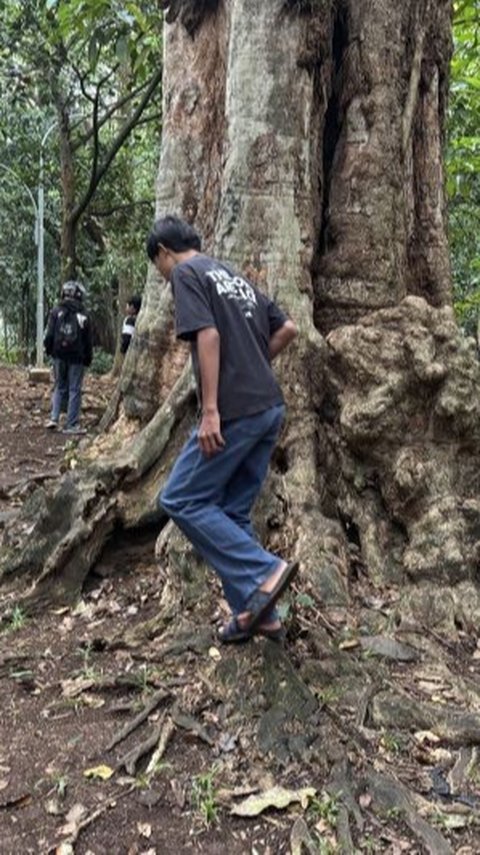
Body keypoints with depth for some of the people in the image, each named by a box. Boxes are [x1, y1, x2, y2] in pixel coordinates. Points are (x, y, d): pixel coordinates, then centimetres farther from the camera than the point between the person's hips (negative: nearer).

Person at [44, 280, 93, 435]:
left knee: (59, 387, 16)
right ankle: (71, 425, 4)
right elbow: (88, 341, -1)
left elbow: (49, 335, -3)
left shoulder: (56, 312, -2)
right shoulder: (83, 315, -5)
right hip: (76, 358, -2)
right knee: (74, 390, 3)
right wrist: (88, 359, 8)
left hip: (59, 356, 2)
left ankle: (54, 418, 5)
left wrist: (49, 350, 12)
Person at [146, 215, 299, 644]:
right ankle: (257, 613, 15)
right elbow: (288, 329, 21)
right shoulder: (236, 276, 23)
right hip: (270, 408, 9)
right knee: (233, 512, 13)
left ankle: (265, 571, -5)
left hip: (236, 412, -9)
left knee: (181, 500, 1)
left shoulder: (186, 273, -1)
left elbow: (208, 336, -16)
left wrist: (210, 410, -19)